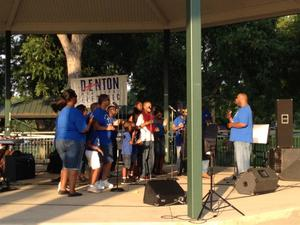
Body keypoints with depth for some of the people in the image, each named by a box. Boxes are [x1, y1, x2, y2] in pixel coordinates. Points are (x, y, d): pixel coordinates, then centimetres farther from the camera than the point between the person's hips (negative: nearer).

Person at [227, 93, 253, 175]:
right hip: (239, 139, 11)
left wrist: (231, 125, -12)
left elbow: (243, 124, -25)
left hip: (242, 140, -11)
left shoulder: (245, 110, -13)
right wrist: (230, 118, 11)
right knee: (239, 160, 15)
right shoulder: (241, 110, 21)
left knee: (242, 160, -9)